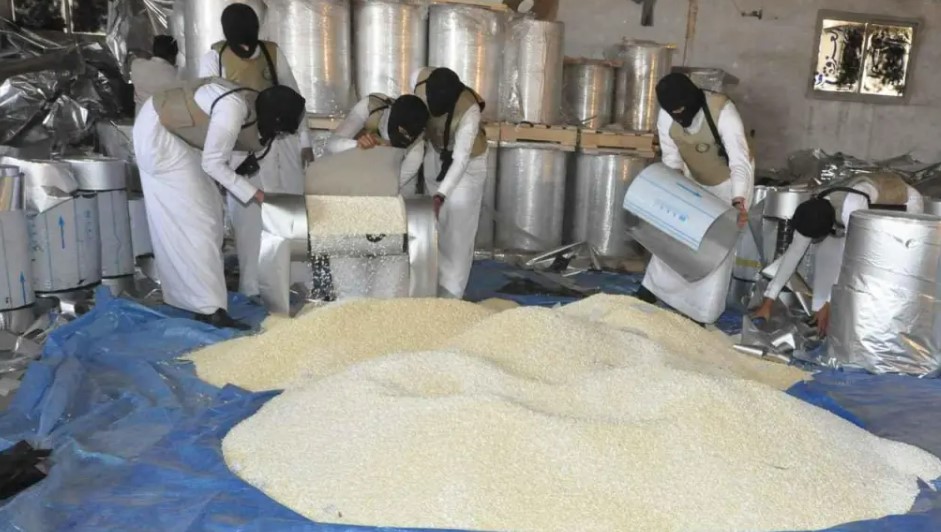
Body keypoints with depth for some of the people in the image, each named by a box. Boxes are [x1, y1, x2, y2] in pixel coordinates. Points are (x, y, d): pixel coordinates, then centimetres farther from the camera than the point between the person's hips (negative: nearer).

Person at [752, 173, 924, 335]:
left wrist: (830, 305, -39)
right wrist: (768, 301, -16)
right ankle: (821, 316, 3)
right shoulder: (813, 213, -20)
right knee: (829, 251, -7)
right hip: (877, 200, 7)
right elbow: (794, 252, -15)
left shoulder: (851, 207, -43)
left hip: (907, 203, -6)